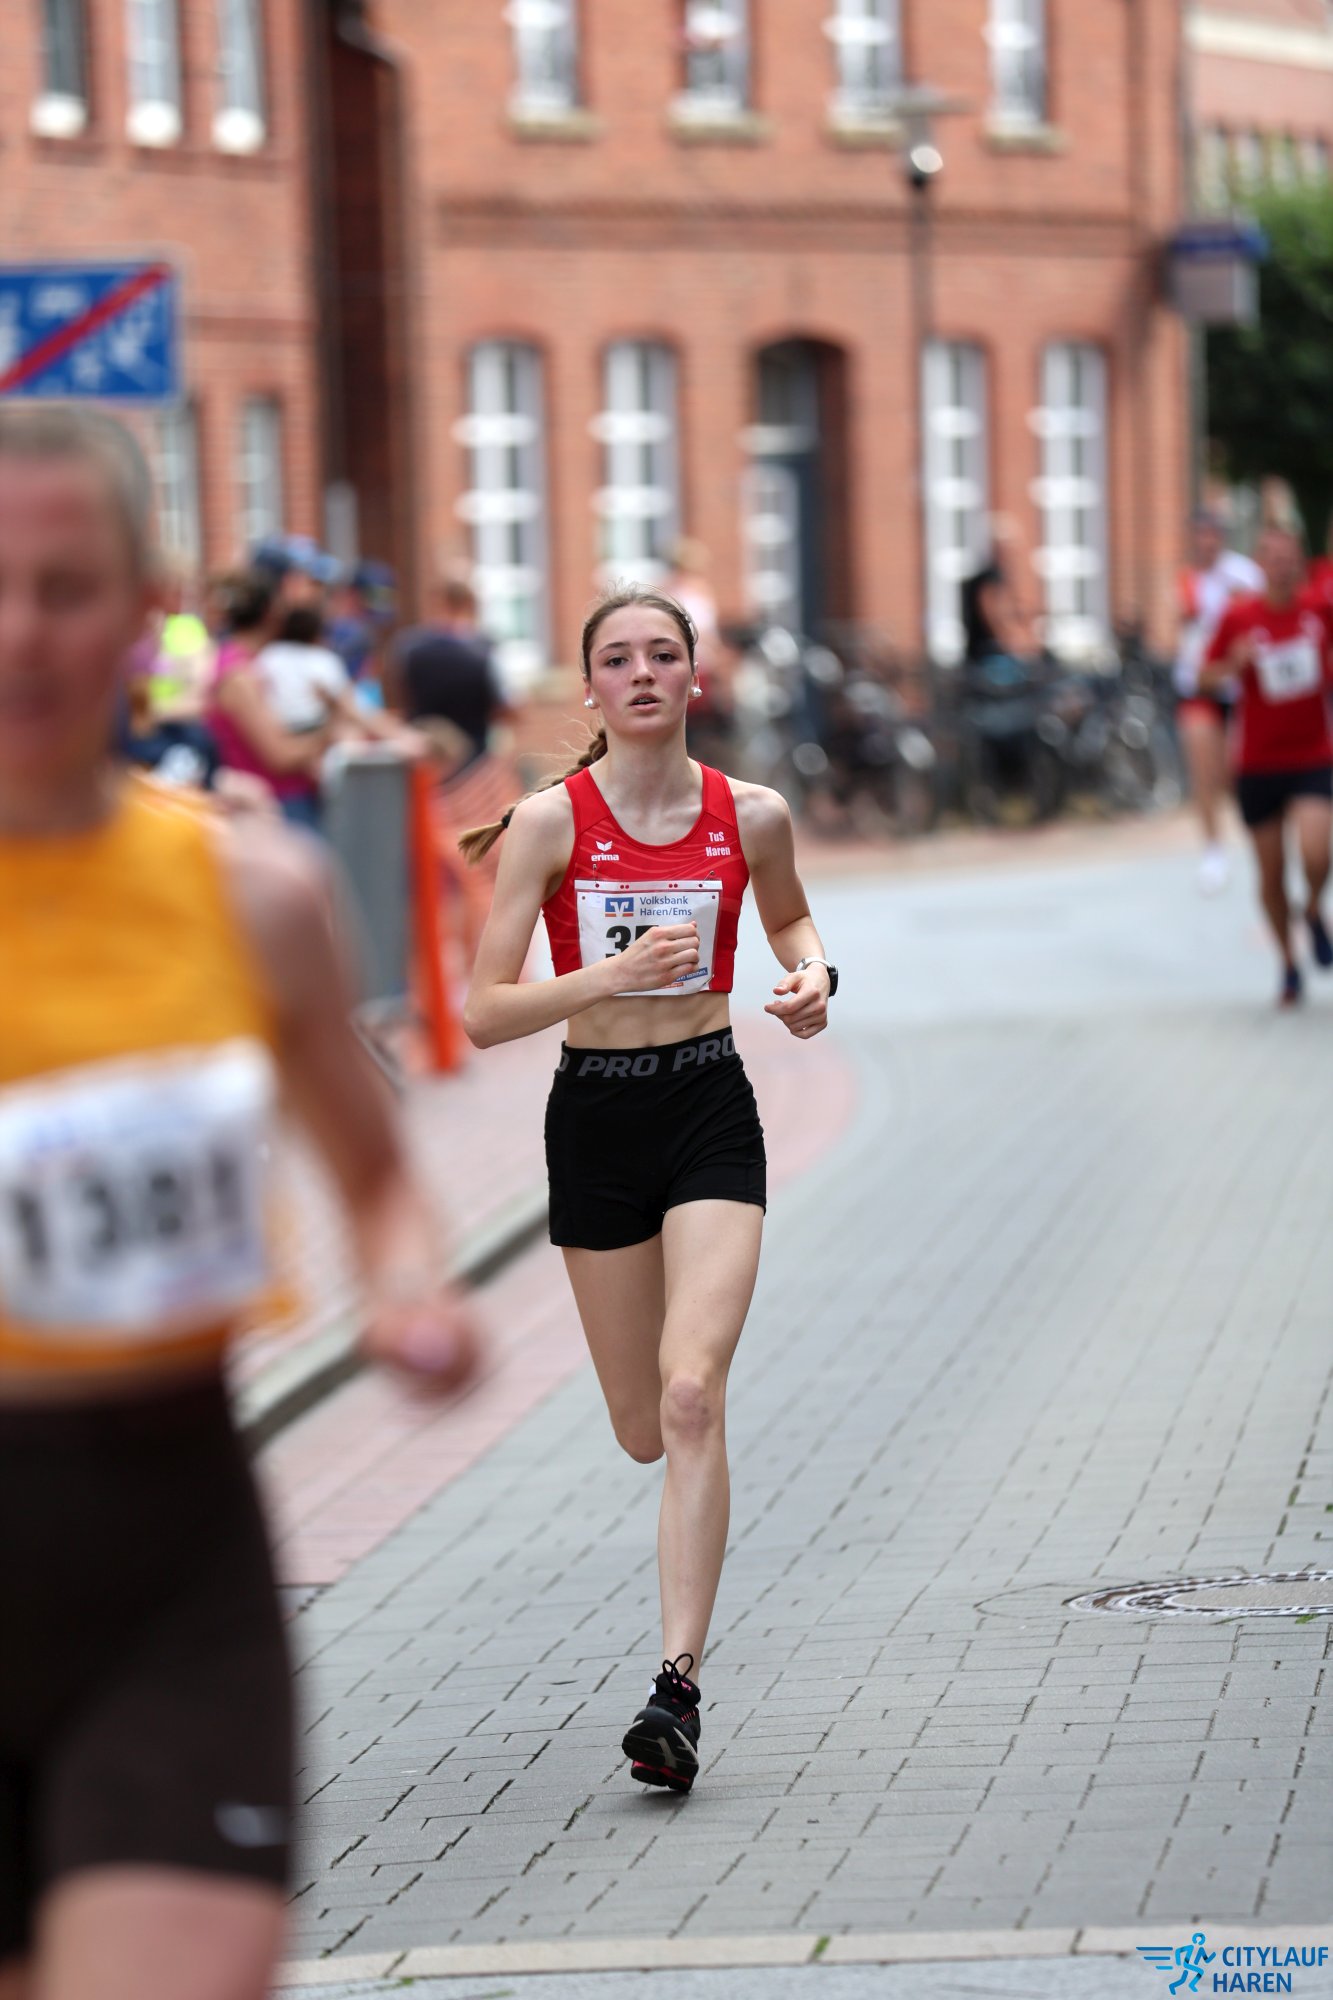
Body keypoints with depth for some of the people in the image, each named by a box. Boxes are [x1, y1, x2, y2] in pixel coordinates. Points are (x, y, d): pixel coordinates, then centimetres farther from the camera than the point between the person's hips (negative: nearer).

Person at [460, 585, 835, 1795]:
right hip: (596, 1117, 0)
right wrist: (611, 974, -26)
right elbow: (483, 1015, -12)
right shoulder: (551, 821, -8)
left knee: (692, 1397, -18)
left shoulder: (752, 817, -2)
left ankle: (679, 1685, -18)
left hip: (712, 1114, 0)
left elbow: (790, 918, 22)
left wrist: (813, 974, 0)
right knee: (645, 1431, 8)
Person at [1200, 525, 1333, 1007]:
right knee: (1270, 874, 5)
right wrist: (1233, 663, -18)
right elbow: (1205, 678, 2)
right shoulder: (1238, 617, -5)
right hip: (1257, 764, 0)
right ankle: (1289, 964, 25)